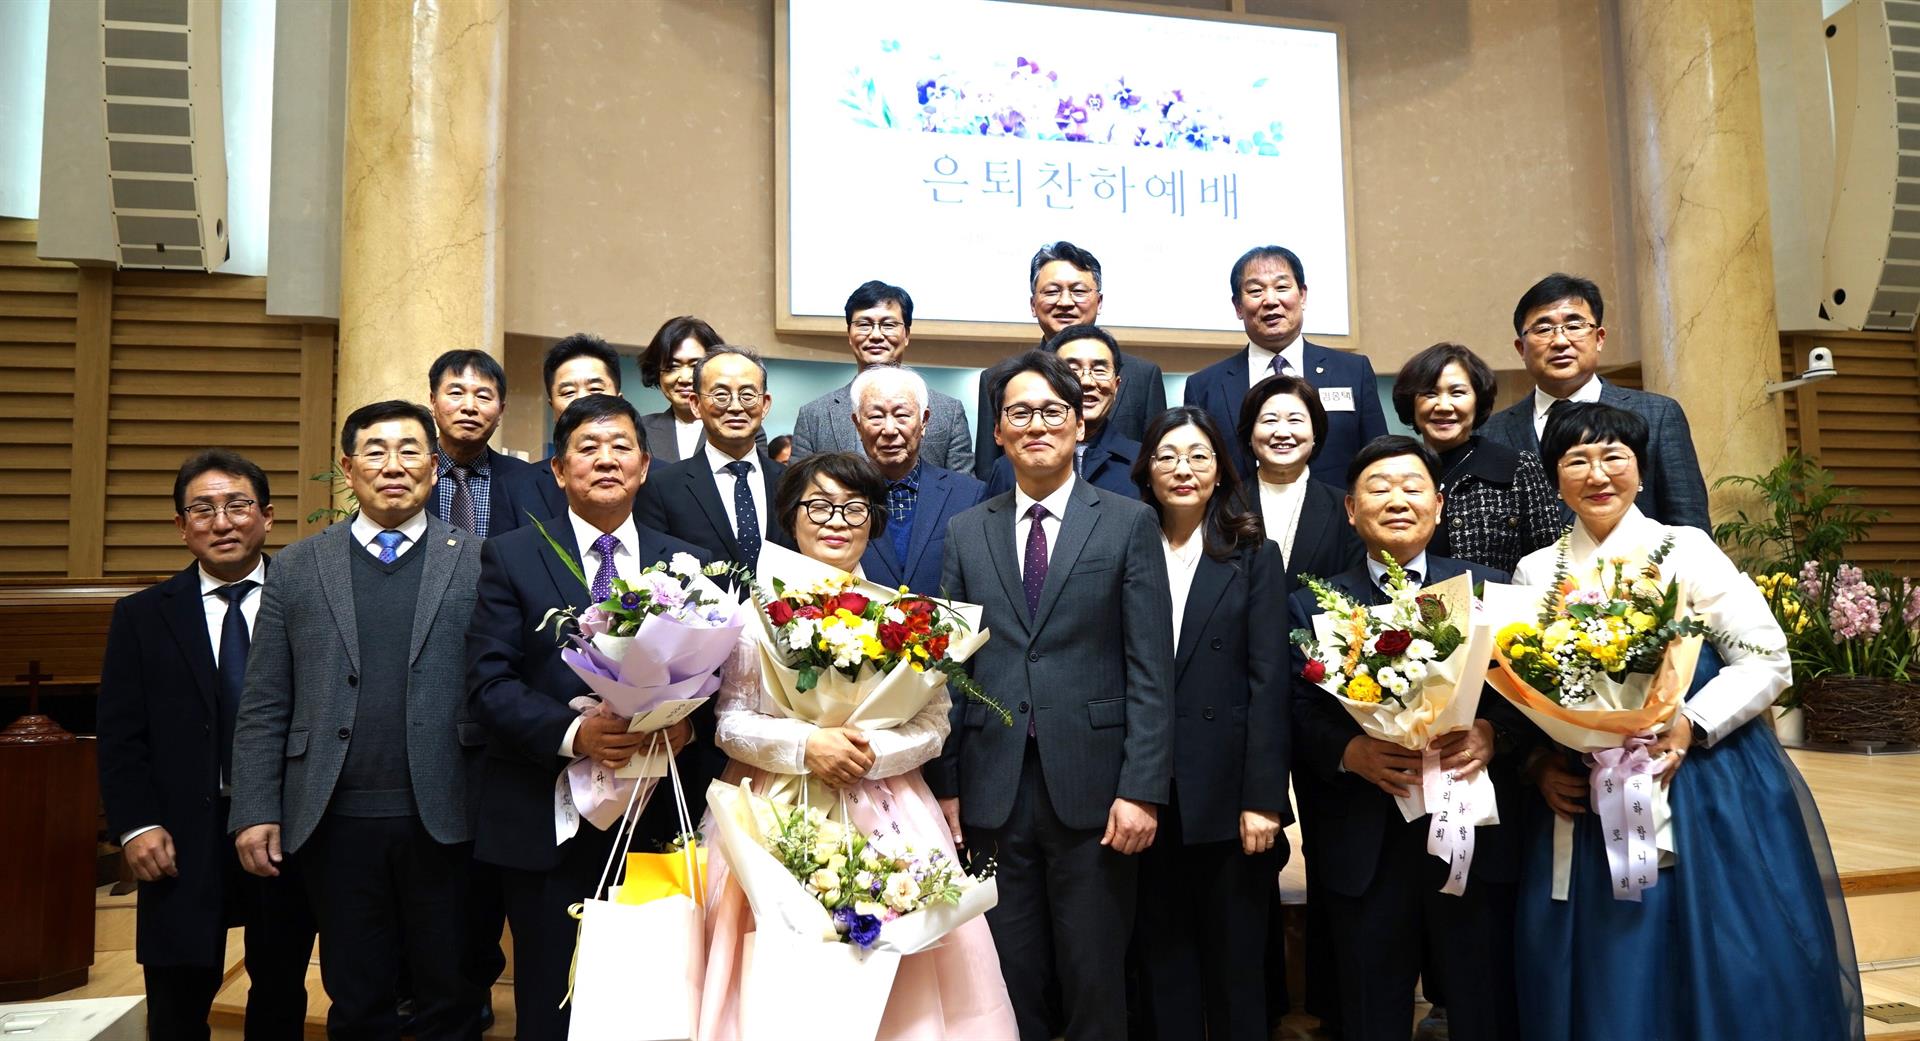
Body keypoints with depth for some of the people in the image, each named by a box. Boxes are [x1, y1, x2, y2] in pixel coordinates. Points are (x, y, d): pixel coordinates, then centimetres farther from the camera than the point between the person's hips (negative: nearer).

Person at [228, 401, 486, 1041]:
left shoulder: (479, 563, 2)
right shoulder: (297, 567, 8)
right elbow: (264, 706, 7)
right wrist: (254, 812, 0)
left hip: (445, 819, -1)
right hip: (336, 822, 2)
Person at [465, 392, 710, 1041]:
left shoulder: (689, 565, 9)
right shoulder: (511, 557, 3)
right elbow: (489, 683, -5)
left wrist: (687, 724, -16)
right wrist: (572, 733, -20)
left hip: (658, 819, 2)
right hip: (546, 824, -1)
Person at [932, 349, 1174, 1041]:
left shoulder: (1129, 524, 2)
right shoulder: (966, 533, 10)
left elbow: (1151, 670, -3)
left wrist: (1142, 789, -9)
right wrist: (946, 785, 3)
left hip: (1092, 790, -2)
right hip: (993, 793, 2)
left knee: (1095, 984, 9)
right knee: (1010, 985, 11)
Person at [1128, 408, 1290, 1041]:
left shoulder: (1255, 557, 4)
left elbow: (1268, 681, -3)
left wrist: (1263, 798, -10)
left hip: (1229, 793, -1)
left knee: (1237, 961, 9)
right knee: (1163, 958, 11)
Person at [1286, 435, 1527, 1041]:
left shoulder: (1489, 589, 8)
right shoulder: (1313, 605, 7)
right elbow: (1298, 717, -1)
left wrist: (1491, 735, -16)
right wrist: (1351, 752, -18)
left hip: (1478, 839, 0)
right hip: (1363, 849, 0)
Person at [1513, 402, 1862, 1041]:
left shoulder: (1685, 549, -2)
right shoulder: (1536, 572, 6)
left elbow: (1768, 659, -5)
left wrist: (1688, 727, -17)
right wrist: (1540, 762, -8)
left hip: (1703, 788, -2)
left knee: (1722, 976, 3)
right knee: (1606, 984, 8)